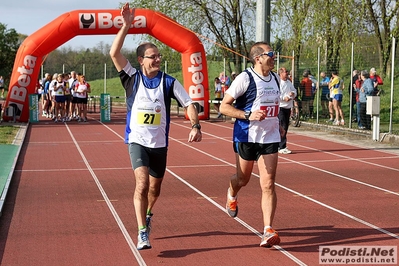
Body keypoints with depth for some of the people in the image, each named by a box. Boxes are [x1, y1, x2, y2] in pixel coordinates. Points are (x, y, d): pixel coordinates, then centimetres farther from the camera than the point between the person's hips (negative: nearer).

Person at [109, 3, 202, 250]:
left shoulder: (169, 82, -3)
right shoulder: (132, 77, -5)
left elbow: (189, 104, -3)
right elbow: (114, 53, -17)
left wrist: (195, 126, -20)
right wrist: (126, 26, -23)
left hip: (160, 143, 2)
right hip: (137, 141, -2)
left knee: (155, 189, 16)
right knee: (142, 184, -21)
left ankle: (148, 215, 47)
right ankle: (143, 233, -16)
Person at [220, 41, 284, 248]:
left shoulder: (275, 78, 9)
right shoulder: (245, 78, -12)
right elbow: (224, 106, -13)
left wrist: (277, 124, 15)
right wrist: (248, 115, -24)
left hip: (270, 138, 4)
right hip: (247, 137, -4)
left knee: (268, 185, -6)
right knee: (243, 179, 15)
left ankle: (268, 230, -8)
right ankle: (231, 195, 51)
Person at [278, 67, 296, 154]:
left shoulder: (289, 82, 15)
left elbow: (294, 90, 23)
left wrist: (293, 93, 0)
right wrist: (283, 98, -22)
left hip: (288, 107, 9)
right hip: (280, 108, -9)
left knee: (285, 127, 13)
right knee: (282, 127, -11)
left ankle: (279, 145, 23)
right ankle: (282, 147, -8)